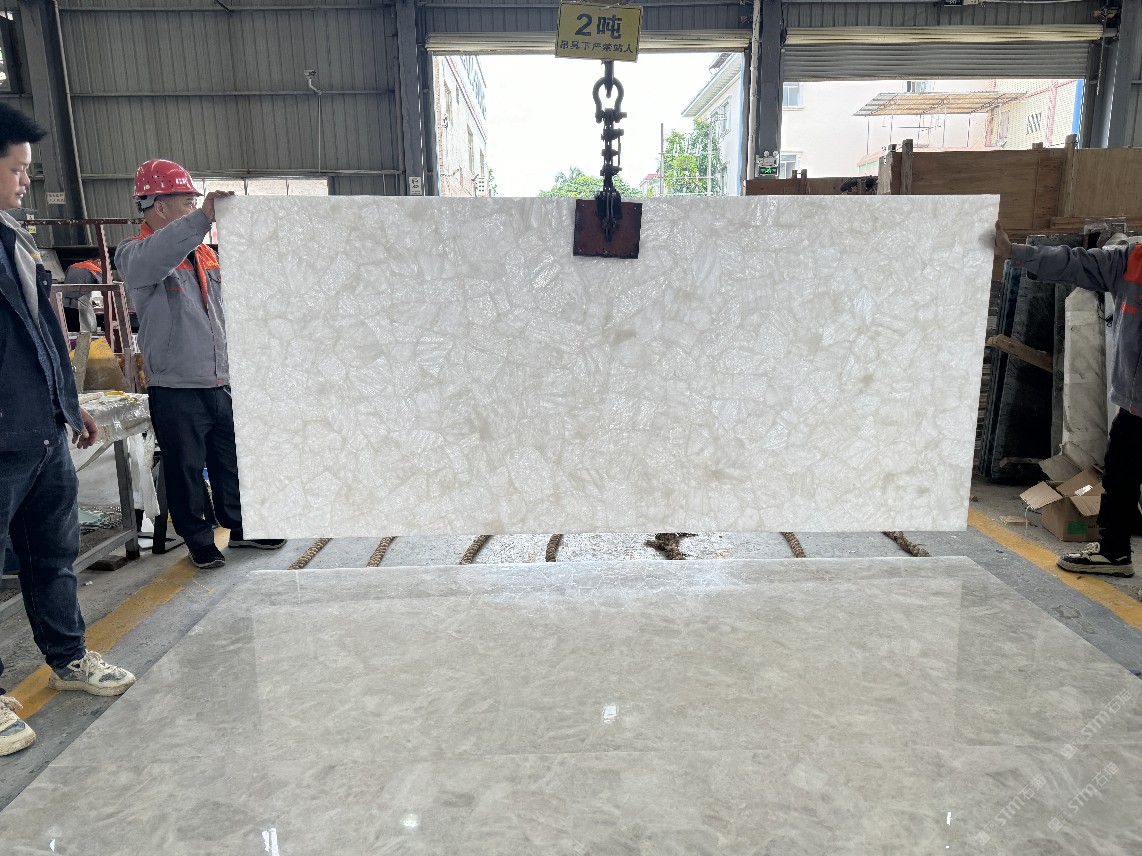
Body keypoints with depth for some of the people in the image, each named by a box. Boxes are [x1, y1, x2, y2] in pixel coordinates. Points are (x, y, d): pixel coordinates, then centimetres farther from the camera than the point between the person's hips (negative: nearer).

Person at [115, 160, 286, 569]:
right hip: (176, 389, -6)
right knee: (186, 471, 6)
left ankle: (241, 527, 31)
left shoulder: (204, 253, 13)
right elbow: (149, 263, -36)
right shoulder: (134, 253, -9)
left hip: (220, 383, 6)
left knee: (233, 462, 16)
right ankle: (200, 541, 21)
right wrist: (202, 217, -44)